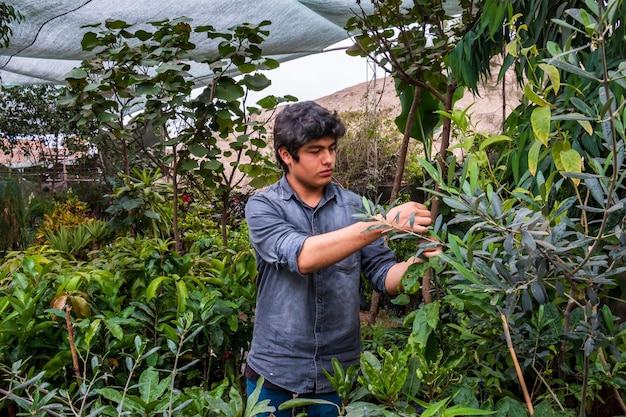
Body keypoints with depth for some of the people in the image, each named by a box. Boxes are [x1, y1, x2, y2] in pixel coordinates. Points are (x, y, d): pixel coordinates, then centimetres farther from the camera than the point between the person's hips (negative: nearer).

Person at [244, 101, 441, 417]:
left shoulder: (353, 206, 0)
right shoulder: (263, 207, -7)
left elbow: (383, 274, -2)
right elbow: (301, 257, -25)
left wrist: (416, 262, -23)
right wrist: (384, 223, -30)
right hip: (275, 372, -2)